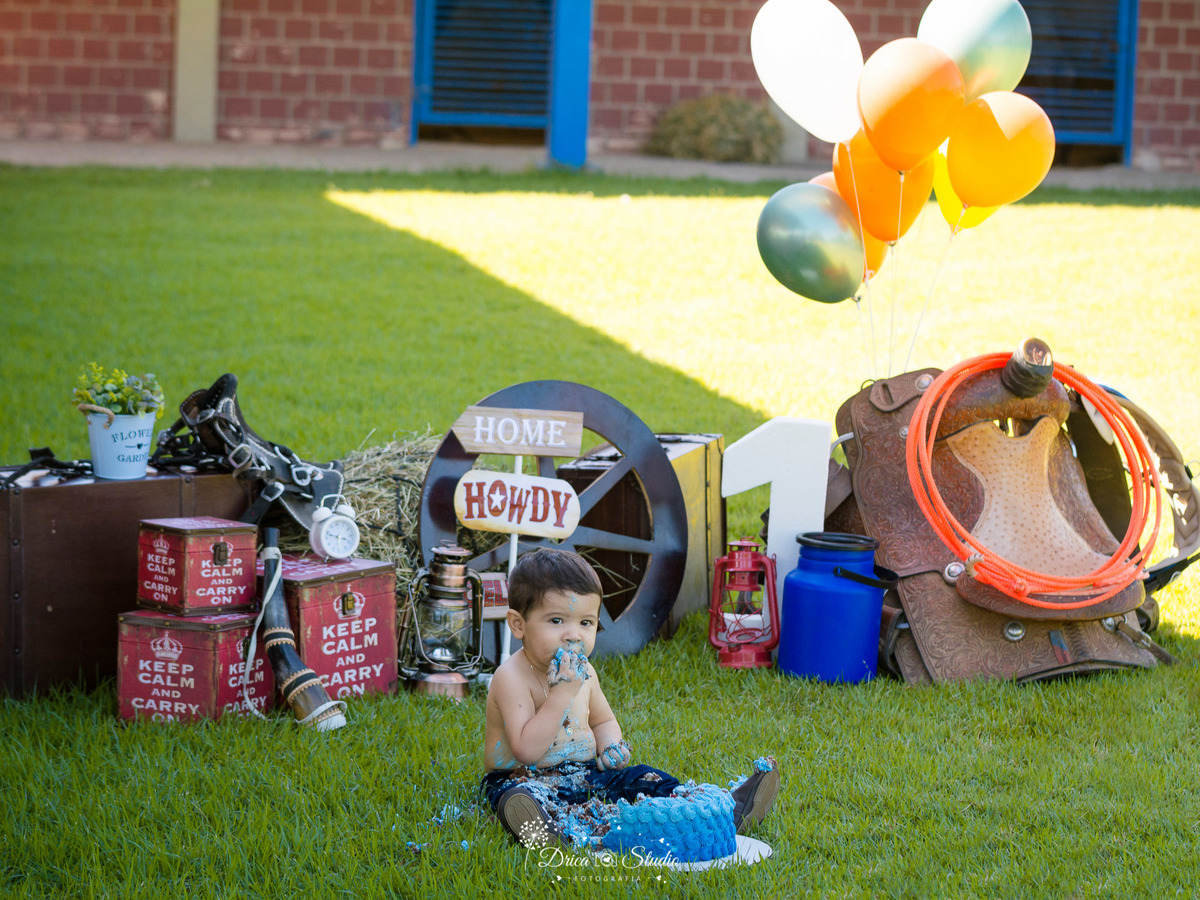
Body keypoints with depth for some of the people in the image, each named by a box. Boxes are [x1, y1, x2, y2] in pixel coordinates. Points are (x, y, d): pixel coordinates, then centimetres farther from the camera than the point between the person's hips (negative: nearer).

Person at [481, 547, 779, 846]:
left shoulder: (583, 673, 8)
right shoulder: (512, 677, -18)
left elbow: (602, 720, 26)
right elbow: (527, 750, -27)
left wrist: (610, 744, 1)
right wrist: (562, 692, -29)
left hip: (584, 775, 8)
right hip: (525, 777, -8)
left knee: (643, 779, -8)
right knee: (521, 797, -40)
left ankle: (728, 811, -17)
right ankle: (540, 829, -75)